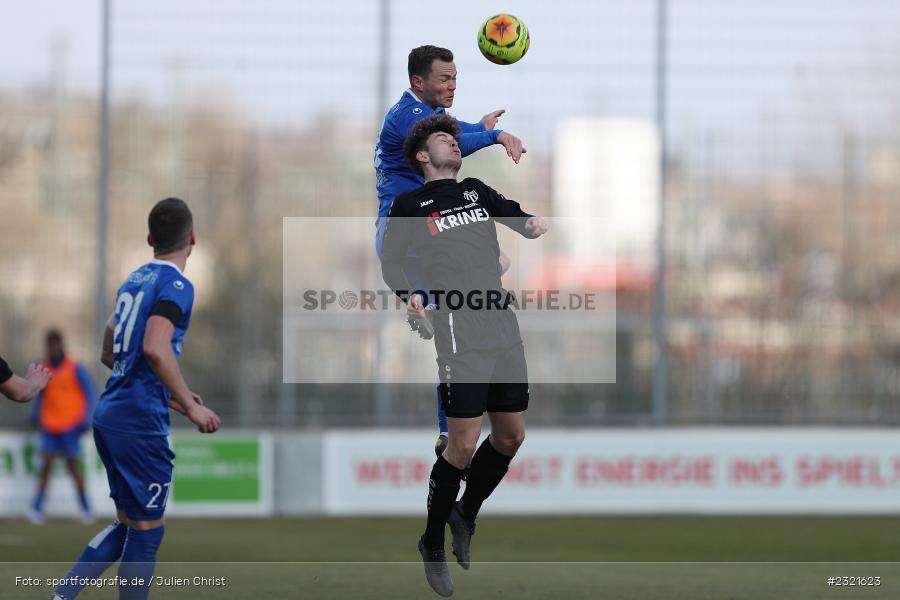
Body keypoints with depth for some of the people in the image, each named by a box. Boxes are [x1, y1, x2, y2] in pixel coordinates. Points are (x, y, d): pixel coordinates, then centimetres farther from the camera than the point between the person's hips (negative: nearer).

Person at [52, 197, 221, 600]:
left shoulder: (134, 280, 14)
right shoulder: (176, 285, -11)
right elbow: (156, 349, -26)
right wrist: (189, 406, -20)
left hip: (109, 415, 8)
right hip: (139, 421, -8)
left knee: (128, 524, 17)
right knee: (146, 530, 1)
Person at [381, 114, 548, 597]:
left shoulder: (476, 191, 21)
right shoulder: (410, 205, 8)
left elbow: (515, 216, 17)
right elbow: (390, 262, 5)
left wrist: (533, 224, -7)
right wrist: (411, 294, -15)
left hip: (503, 325, 6)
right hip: (458, 329, -6)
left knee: (511, 436, 8)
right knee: (463, 445, -10)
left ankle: (466, 516, 30)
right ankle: (433, 544, 6)